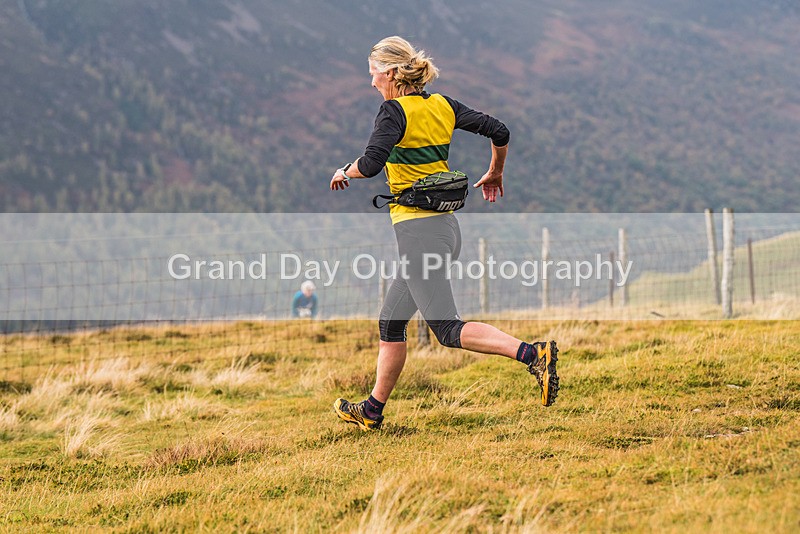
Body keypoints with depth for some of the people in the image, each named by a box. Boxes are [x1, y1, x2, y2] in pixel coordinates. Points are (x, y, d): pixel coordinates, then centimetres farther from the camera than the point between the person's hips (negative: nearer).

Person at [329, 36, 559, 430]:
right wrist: (495, 174, 28)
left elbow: (371, 164, -25)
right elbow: (498, 131, 11)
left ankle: (532, 353, -26)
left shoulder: (394, 110, -11)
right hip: (446, 225, 9)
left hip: (418, 230, -9)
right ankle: (373, 409, 25)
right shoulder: (441, 105, 10)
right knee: (390, 322, 18)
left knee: (448, 330, -11)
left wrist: (343, 173, -4)